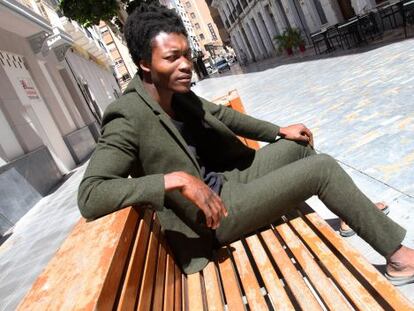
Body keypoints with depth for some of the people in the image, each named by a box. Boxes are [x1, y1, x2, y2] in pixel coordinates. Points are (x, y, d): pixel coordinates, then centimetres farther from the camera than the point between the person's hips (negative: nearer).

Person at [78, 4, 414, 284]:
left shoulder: (177, 93, -2)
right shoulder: (130, 117, -24)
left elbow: (221, 114, 14)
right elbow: (89, 196, -32)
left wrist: (278, 130, 15)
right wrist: (175, 180, -38)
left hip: (228, 180, 8)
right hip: (215, 213, -8)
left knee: (299, 145, 14)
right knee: (323, 168, -11)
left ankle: (355, 211, 36)